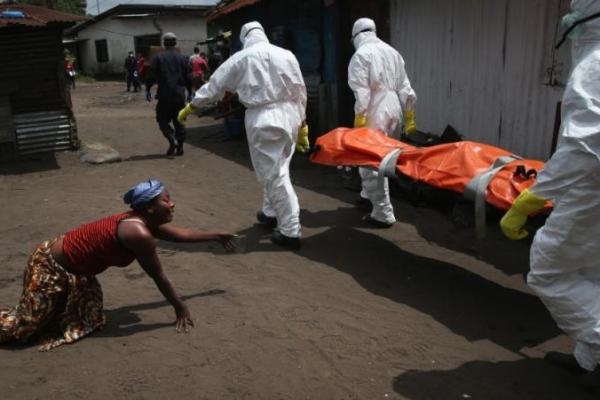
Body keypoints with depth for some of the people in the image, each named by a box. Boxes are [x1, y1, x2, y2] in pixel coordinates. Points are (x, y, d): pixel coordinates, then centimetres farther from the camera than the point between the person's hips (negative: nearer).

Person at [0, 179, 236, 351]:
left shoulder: (145, 222, -1)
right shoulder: (139, 233, -29)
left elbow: (181, 234, 14)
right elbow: (159, 277, -21)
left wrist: (216, 236, 22)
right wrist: (180, 309, -10)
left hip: (72, 271, 9)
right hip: (51, 267, -9)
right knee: (24, 326, -6)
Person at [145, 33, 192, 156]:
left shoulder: (158, 58, -4)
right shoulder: (183, 58, 5)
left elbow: (152, 76, -6)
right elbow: (188, 77, 6)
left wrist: (147, 89, 4)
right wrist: (190, 92, 15)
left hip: (164, 95, -3)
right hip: (180, 95, 3)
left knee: (163, 119, 8)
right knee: (179, 121, 10)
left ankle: (172, 141, -12)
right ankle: (180, 147, 9)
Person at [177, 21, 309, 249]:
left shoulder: (241, 58, 1)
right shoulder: (286, 55, 9)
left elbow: (215, 84, 7)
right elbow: (300, 91, 10)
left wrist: (190, 106, 19)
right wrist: (302, 123, 18)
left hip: (263, 118, -5)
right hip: (289, 114, 5)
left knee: (275, 174, -1)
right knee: (275, 169, 21)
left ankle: (290, 231, 0)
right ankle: (270, 213, 37)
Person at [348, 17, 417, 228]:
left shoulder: (361, 54, -7)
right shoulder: (392, 52, 15)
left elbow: (362, 93, -16)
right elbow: (405, 88, 13)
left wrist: (358, 123, -15)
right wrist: (410, 117, 16)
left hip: (375, 114, -8)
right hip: (393, 111, 8)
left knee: (371, 163, -3)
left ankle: (383, 214, -2)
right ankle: (369, 195, 38)